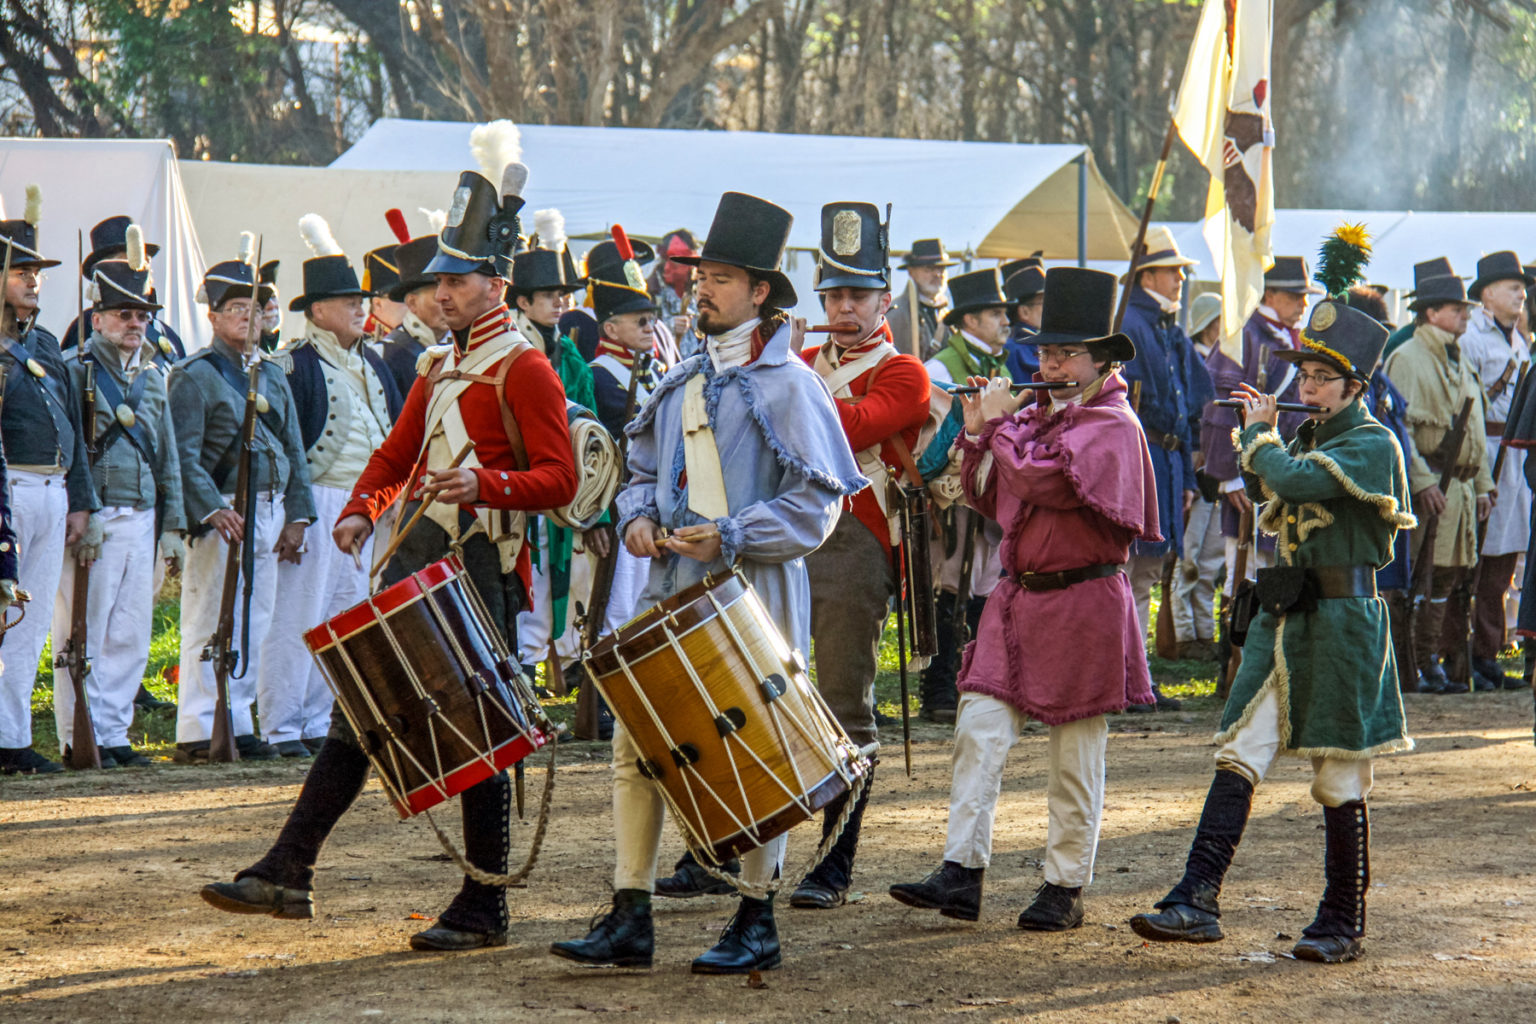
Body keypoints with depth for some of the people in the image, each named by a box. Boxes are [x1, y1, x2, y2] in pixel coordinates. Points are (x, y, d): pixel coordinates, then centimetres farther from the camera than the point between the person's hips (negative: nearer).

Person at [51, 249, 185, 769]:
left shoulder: (153, 375, 16)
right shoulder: (74, 372, -5)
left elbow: (167, 453, 20)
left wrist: (172, 522, 15)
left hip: (140, 520, 6)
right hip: (93, 520, -6)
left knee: (130, 637, 7)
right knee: (83, 635, -2)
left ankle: (114, 734, 14)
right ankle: (81, 739, 2)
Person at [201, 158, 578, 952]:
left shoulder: (524, 369, -7)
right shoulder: (440, 367, 18)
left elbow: (559, 481, -13)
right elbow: (393, 456, 23)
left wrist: (484, 484, -30)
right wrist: (361, 512, 3)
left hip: (481, 566, -8)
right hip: (414, 558, 8)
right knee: (358, 708, 4)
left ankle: (484, 912, 5)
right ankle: (288, 872, 4)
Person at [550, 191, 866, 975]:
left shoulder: (788, 385, -6)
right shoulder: (681, 383, 14)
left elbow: (816, 504, -10)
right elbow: (645, 469, 23)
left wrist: (729, 536, -19)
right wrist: (637, 517, 1)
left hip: (755, 595, -6)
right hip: (674, 589, 6)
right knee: (635, 744, 1)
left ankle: (757, 923, 12)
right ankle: (630, 918, 6)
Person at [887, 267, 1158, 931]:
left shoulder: (1112, 425, -10)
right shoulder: (1038, 417, 13)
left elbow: (1037, 480, -23)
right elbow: (988, 499, 18)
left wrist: (1003, 421, -10)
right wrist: (979, 432, 6)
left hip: (1082, 601, -7)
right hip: (1018, 595, 7)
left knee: (1075, 753, 2)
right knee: (980, 729, -4)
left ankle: (1066, 887, 10)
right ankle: (962, 873, -5)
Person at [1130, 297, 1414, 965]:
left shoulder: (1372, 445, -11)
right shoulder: (1308, 436, 15)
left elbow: (1295, 483, -26)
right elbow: (1268, 503, 24)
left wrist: (1261, 435, -8)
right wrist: (1258, 437, 11)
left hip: (1342, 618, -7)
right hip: (1282, 614, 7)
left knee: (1339, 781, 1)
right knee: (1238, 757, -4)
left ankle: (1343, 922, 11)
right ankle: (1198, 901, -9)